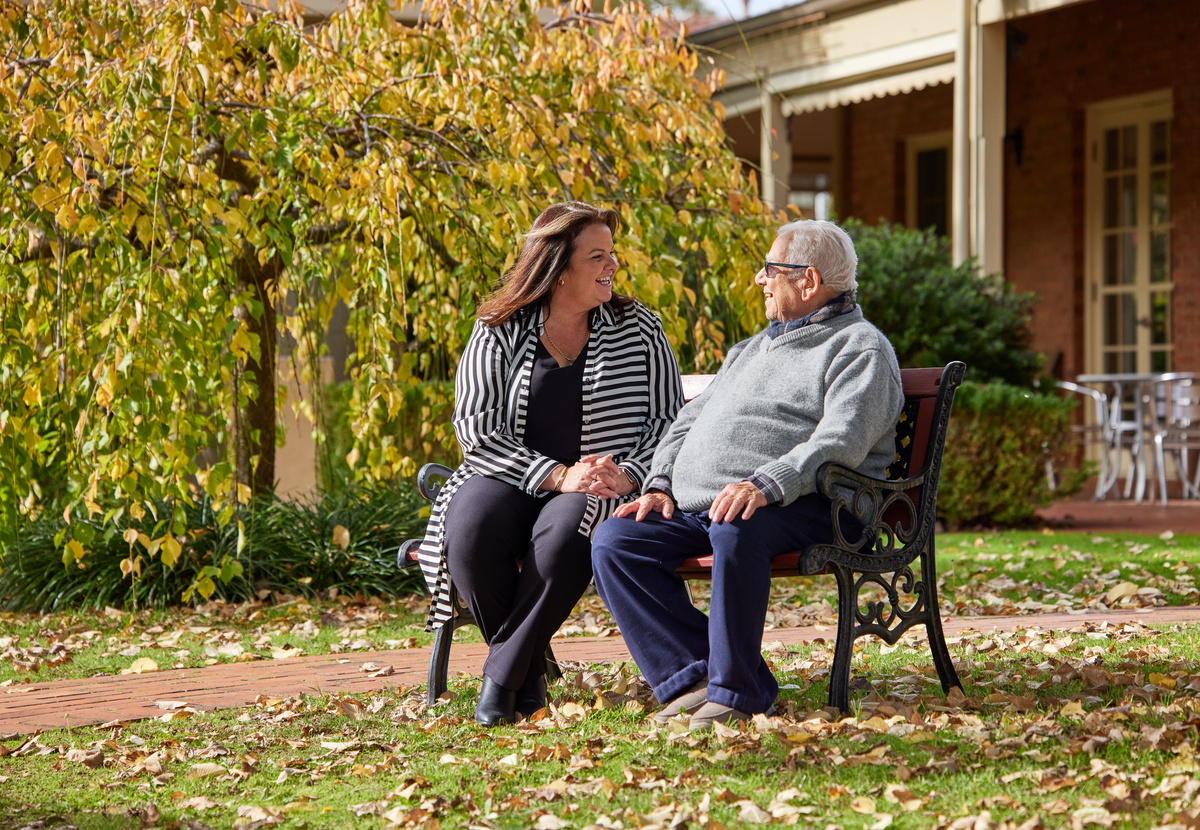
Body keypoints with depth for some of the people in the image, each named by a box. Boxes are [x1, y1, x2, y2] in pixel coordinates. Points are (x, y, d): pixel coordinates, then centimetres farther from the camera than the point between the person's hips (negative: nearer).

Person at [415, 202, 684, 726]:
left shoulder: (637, 328, 8)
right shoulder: (499, 334, 4)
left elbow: (667, 421, 6)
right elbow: (477, 428, -5)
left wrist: (628, 476, -14)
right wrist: (558, 475, -18)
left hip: (607, 490, -1)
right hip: (513, 481, 1)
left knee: (565, 530, -37)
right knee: (470, 527, -33)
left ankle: (502, 674, -22)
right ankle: (530, 675, -13)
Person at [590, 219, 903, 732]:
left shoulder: (860, 348, 2)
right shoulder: (750, 350, 31)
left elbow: (841, 441, -15)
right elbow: (690, 420, 29)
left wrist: (766, 485, -30)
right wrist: (662, 486, 9)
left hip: (800, 508, -8)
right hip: (697, 507, 8)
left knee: (736, 530, -40)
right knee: (615, 542, -14)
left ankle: (735, 691, -27)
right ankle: (696, 674, -20)